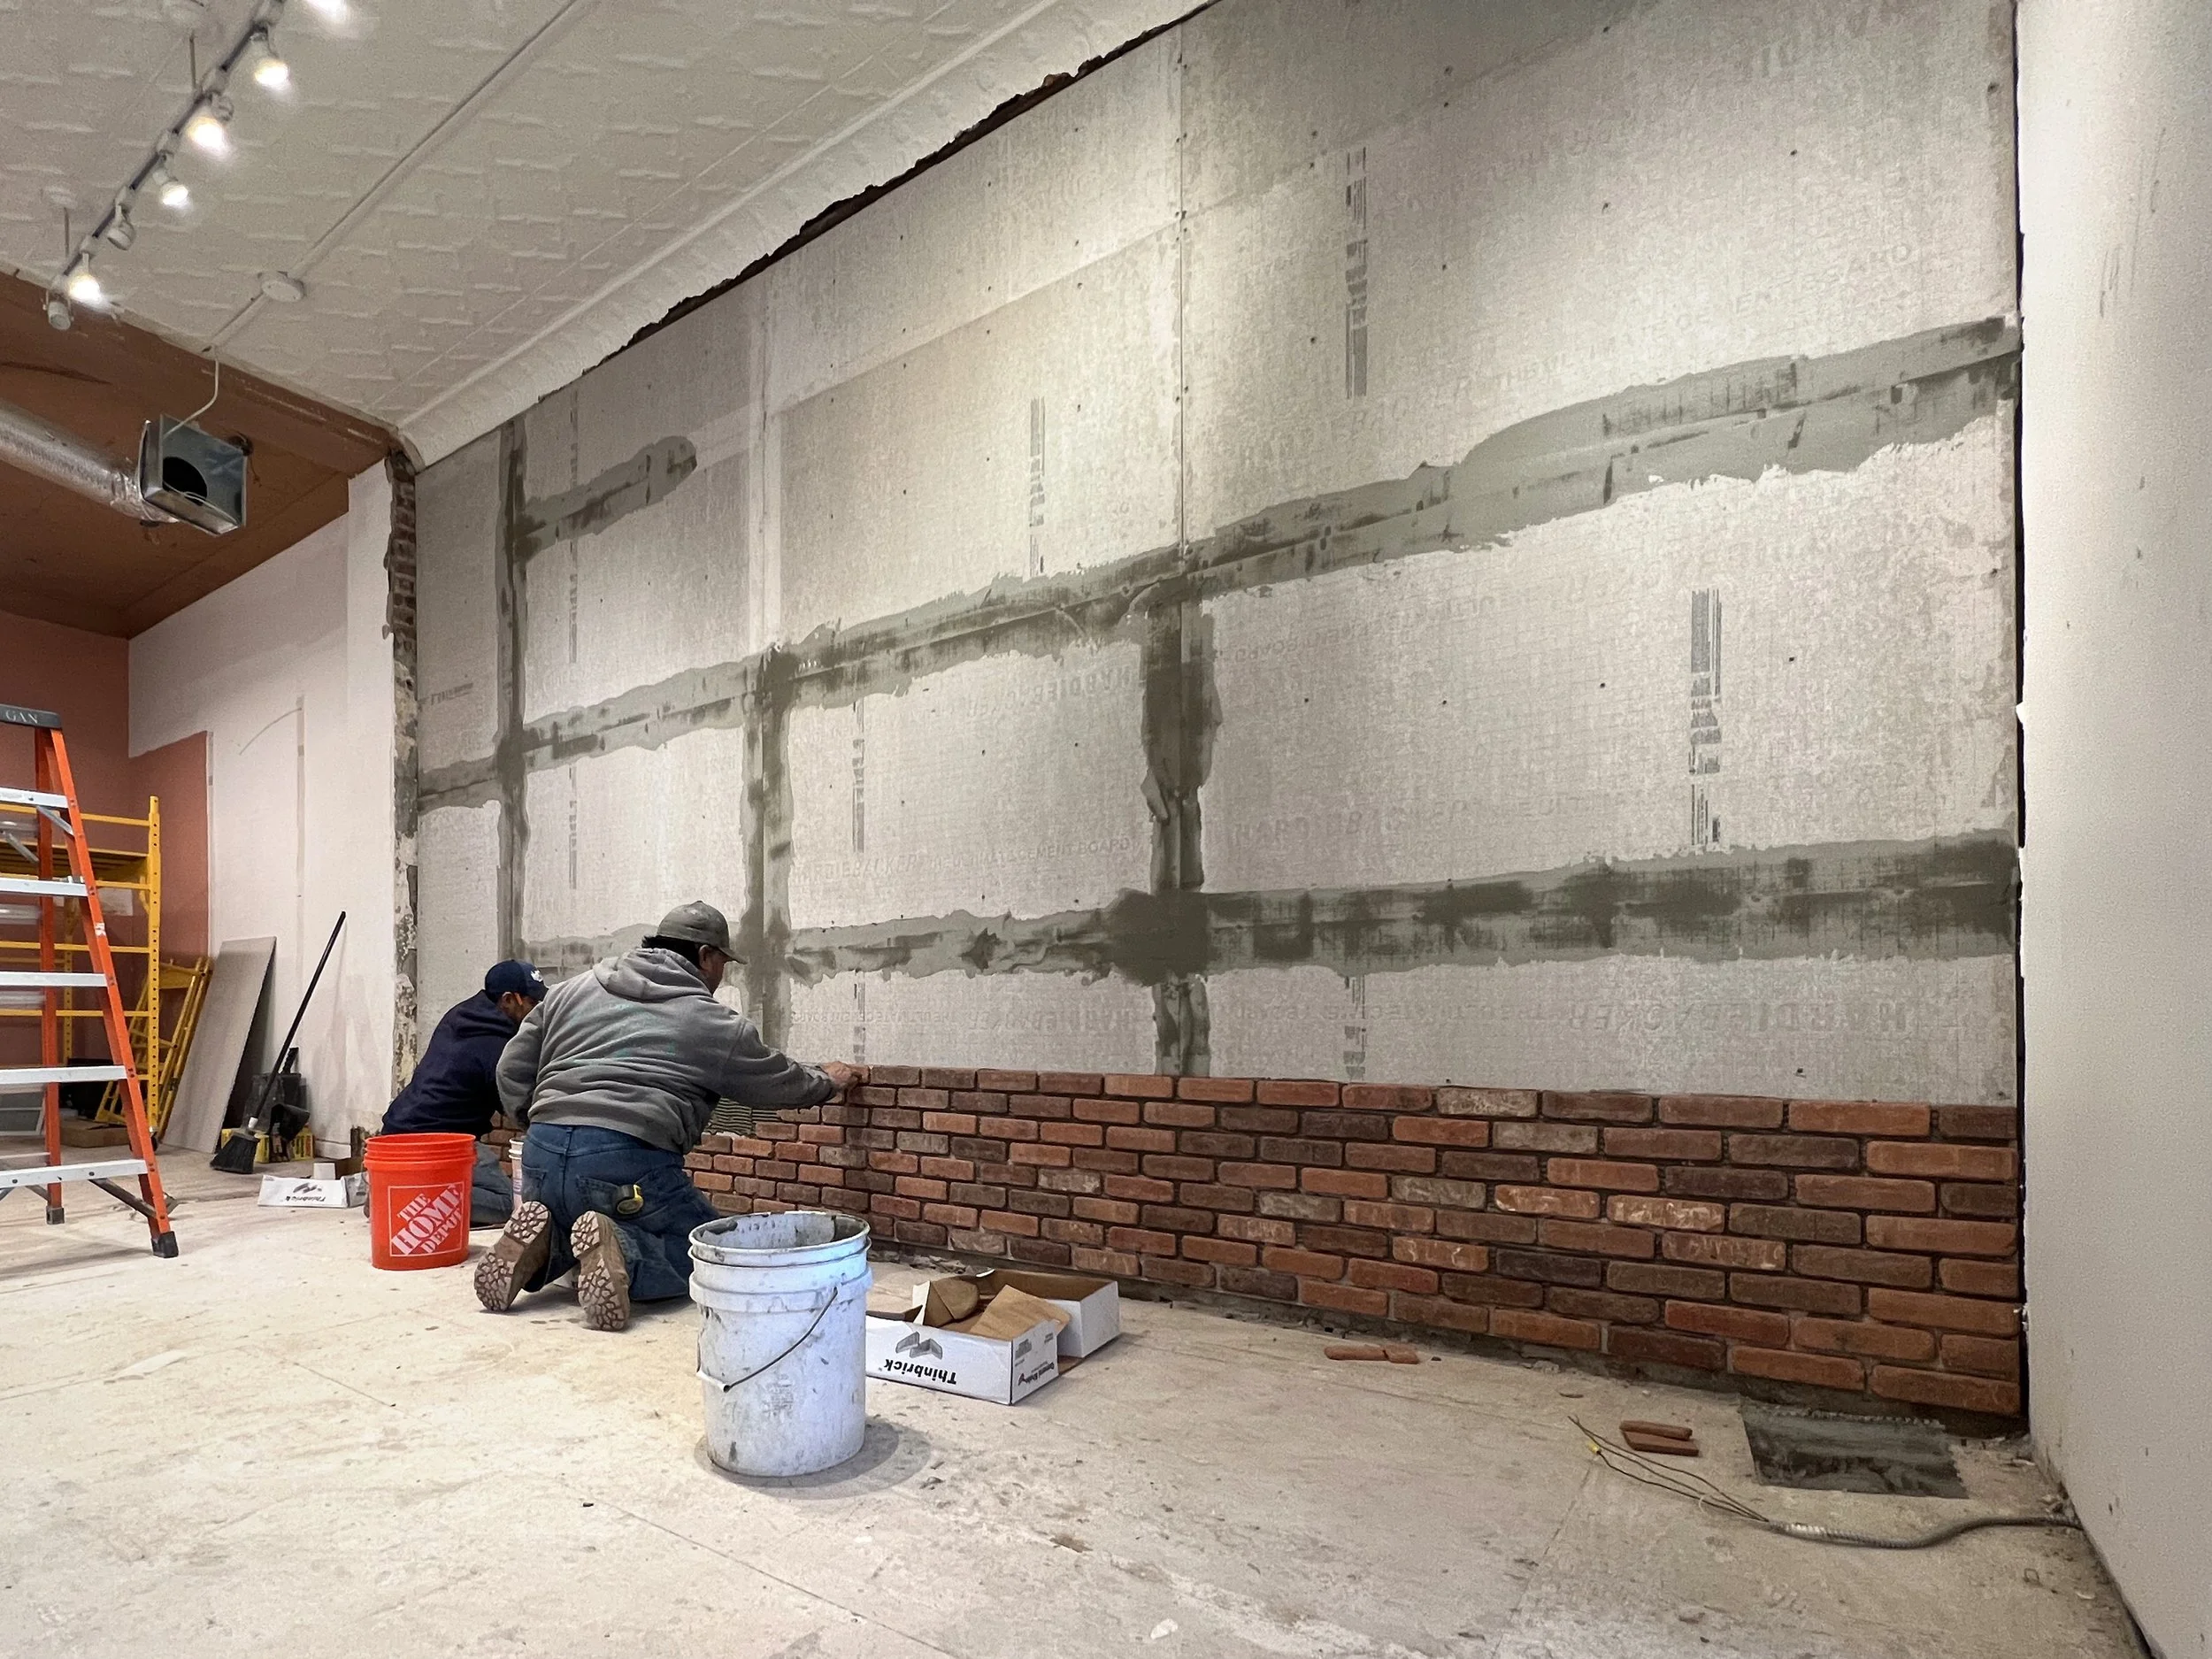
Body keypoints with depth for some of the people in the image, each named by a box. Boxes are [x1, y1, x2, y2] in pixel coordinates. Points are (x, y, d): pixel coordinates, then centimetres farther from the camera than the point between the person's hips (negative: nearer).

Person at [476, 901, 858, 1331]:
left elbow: (512, 1070, 19)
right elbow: (783, 1082, 20)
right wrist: (829, 1080, 39)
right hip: (627, 1166, -5)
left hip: (540, 1160, 6)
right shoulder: (718, 1024, 7)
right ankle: (623, 1252, -17)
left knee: (568, 1225, 35)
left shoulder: (572, 989, 18)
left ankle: (546, 1244, 0)